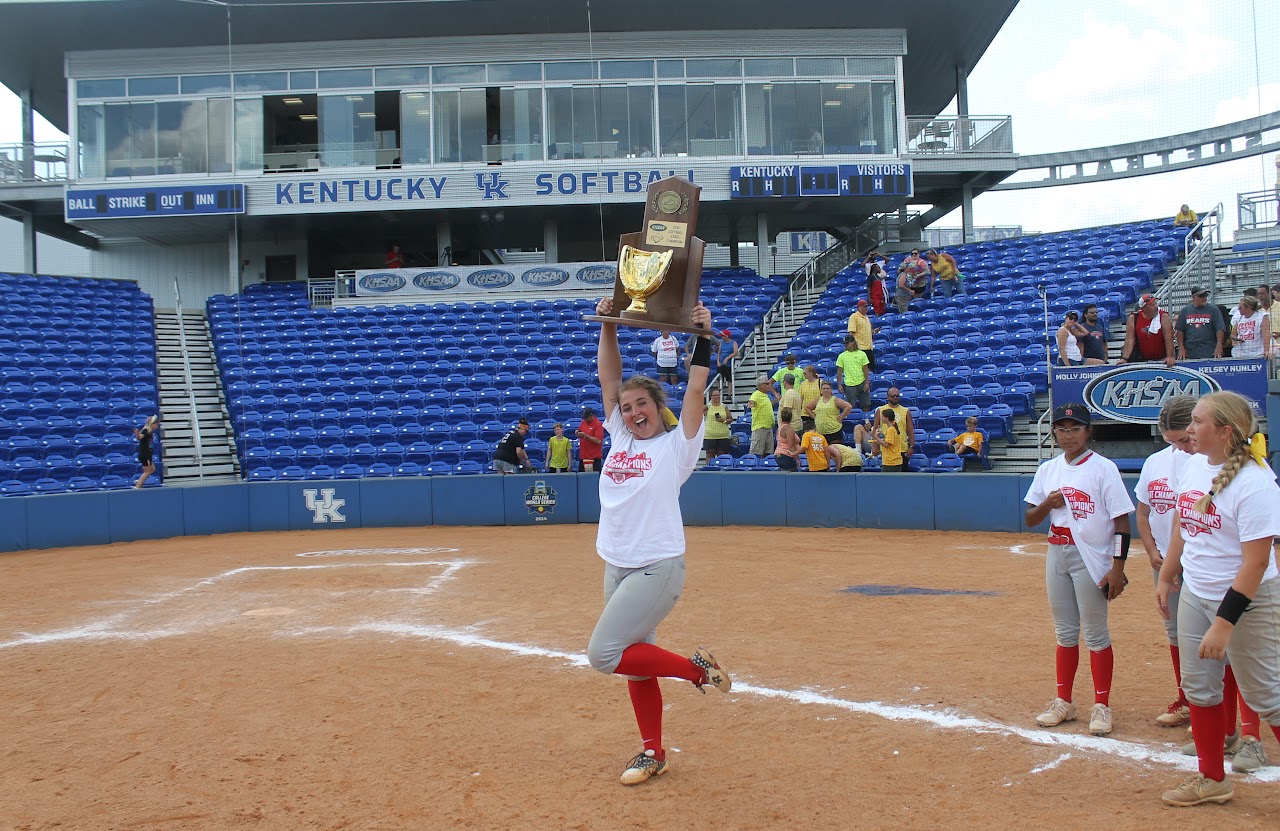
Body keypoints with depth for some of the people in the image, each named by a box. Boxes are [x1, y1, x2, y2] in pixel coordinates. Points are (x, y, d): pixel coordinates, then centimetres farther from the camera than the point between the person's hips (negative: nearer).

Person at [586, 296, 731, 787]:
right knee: (636, 660, 12)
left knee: (603, 654, -14)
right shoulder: (620, 437, 10)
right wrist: (608, 326, 4)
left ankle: (695, 668, 1)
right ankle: (653, 752, 24)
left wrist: (702, 336, -14)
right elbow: (609, 378, 10)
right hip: (617, 568, 7)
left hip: (658, 568, -7)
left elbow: (696, 389, -12)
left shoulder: (677, 446, -4)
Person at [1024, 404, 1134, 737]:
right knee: (1065, 632, 13)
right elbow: (1030, 519, 11)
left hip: (1091, 558, -5)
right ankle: (1063, 702, 22)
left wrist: (1117, 567, -16)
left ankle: (1101, 706, 11)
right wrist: (1047, 504, -10)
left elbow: (1121, 521, -10)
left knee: (1095, 633, 1)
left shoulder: (1103, 468, -7)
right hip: (1057, 555, 5)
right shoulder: (1047, 470, 8)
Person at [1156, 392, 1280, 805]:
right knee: (1199, 687, 15)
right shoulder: (1193, 465, 0)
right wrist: (1166, 577, 17)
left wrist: (1223, 624, -26)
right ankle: (1212, 779, 29)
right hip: (1195, 595, 8)